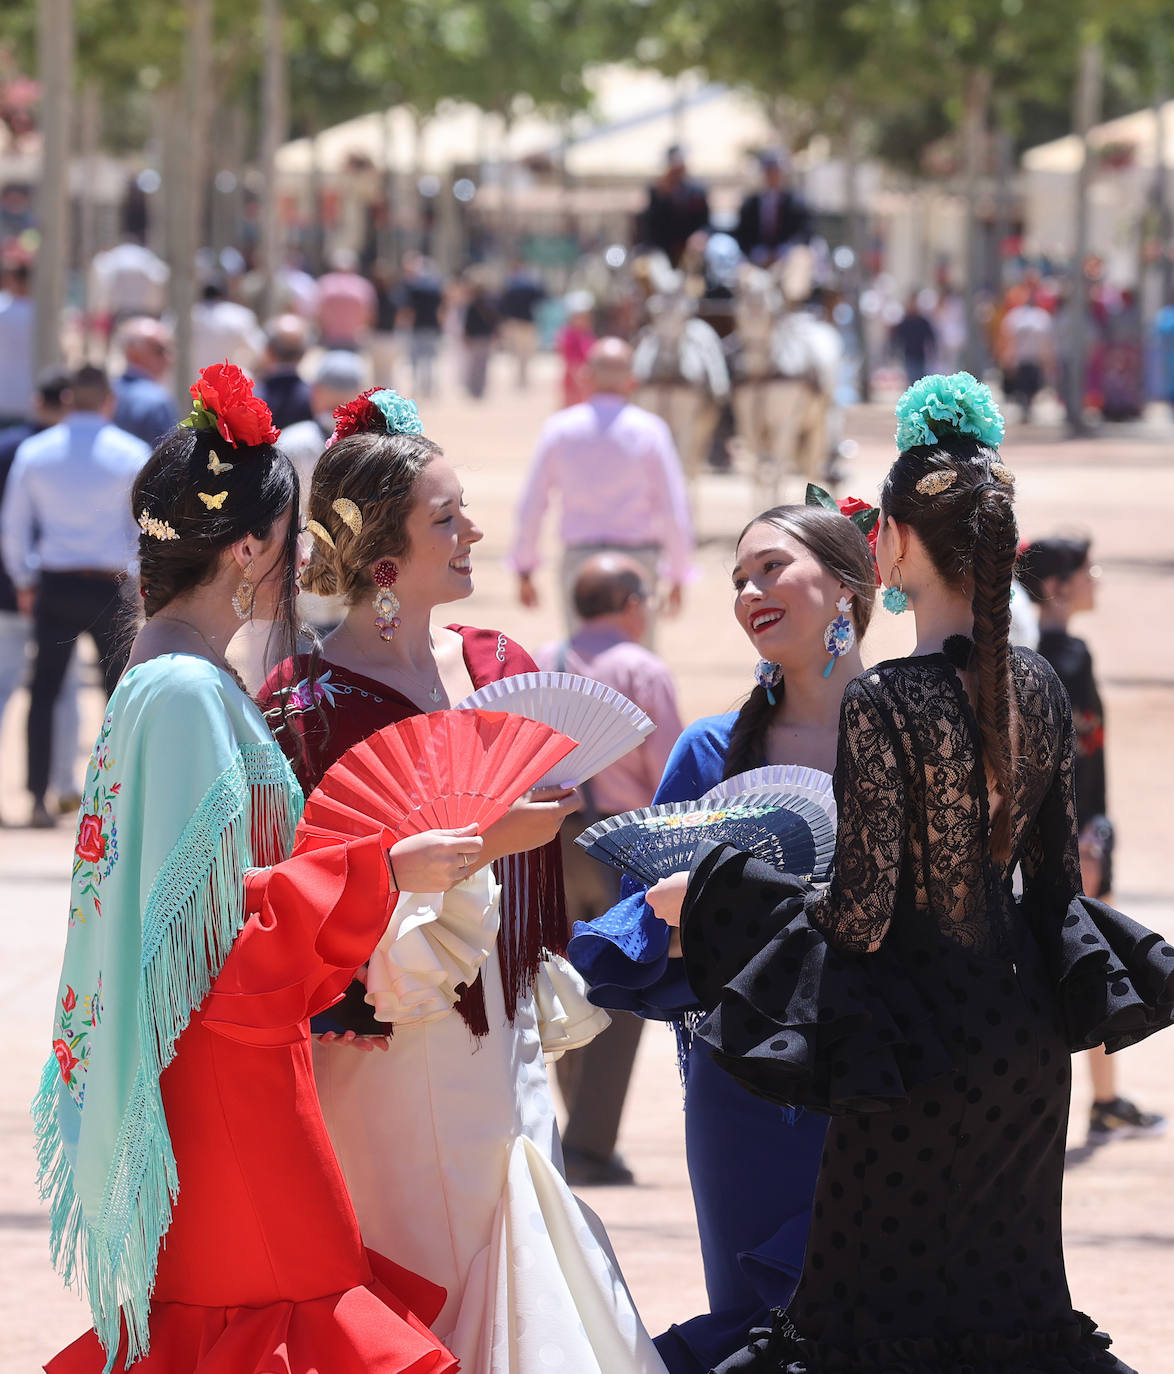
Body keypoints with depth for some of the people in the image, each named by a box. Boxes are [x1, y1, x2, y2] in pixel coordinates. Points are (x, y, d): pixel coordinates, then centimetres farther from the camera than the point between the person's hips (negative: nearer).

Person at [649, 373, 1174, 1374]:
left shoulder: (883, 705, -19)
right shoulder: (1037, 689, 2)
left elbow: (861, 917, -17)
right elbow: (1056, 881, 9)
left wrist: (708, 895, -5)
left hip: (921, 1051, -7)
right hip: (1027, 1045, 7)